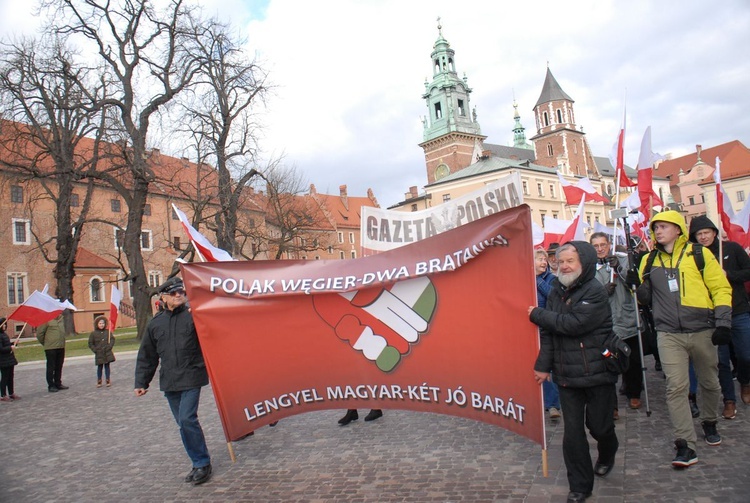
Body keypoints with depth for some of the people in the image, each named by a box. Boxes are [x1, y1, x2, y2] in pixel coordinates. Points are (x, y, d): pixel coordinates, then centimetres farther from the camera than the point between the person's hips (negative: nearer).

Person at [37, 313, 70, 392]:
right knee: (51, 367, 2)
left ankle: (58, 383, 23)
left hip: (61, 347, 6)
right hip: (51, 348, -6)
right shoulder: (47, 320, -11)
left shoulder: (62, 320, 9)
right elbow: (39, 334, -8)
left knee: (59, 367, 13)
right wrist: (45, 344, 2)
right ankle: (51, 386, 9)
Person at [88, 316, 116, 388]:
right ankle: (99, 381, 17)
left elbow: (112, 339, 5)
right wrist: (95, 350, -7)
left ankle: (108, 380, 14)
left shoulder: (108, 332, 2)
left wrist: (109, 347, -8)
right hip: (99, 354, -1)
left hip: (107, 353, 1)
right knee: (100, 367, 6)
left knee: (107, 366, 6)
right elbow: (90, 344, 3)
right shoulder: (93, 333, -2)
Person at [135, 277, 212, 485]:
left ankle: (202, 464, 3)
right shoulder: (156, 323, 10)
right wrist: (141, 382, 15)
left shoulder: (193, 315, -5)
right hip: (169, 381, 5)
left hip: (191, 377, -5)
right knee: (183, 422, 11)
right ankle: (200, 462, 25)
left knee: (187, 419, -13)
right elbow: (146, 356, 16)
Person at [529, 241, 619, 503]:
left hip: (597, 372, -4)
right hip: (566, 375, 4)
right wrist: (543, 364, 0)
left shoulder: (596, 292, -13)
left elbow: (574, 324, -23)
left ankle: (607, 455, 45)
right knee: (572, 431, 4)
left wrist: (537, 314, -15)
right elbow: (548, 331, 7)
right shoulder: (556, 291, 6)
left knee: (598, 425, 10)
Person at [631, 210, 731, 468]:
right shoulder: (649, 261, 7)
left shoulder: (699, 255, 0)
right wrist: (637, 284, -9)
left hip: (702, 331, 0)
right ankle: (686, 445, -4)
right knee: (676, 386, -8)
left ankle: (709, 423, 42)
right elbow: (646, 297, 11)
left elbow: (721, 289, 1)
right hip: (669, 335, 1)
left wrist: (723, 323, -6)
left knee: (709, 382, 16)